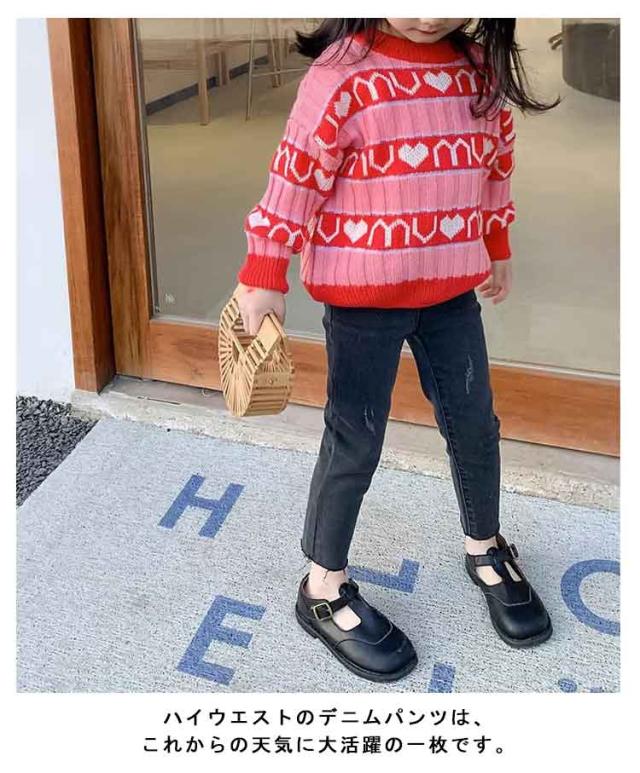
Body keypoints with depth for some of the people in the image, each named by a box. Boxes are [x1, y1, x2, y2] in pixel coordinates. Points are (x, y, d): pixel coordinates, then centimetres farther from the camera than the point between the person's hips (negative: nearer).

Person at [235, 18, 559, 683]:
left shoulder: (483, 68, 2)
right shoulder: (344, 72, -16)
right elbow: (296, 176, -14)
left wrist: (497, 249, 23)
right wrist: (263, 276, -12)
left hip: (452, 286, 6)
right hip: (362, 294, -5)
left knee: (474, 423, 15)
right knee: (355, 440, 3)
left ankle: (484, 549, 40)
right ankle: (323, 588, 22)